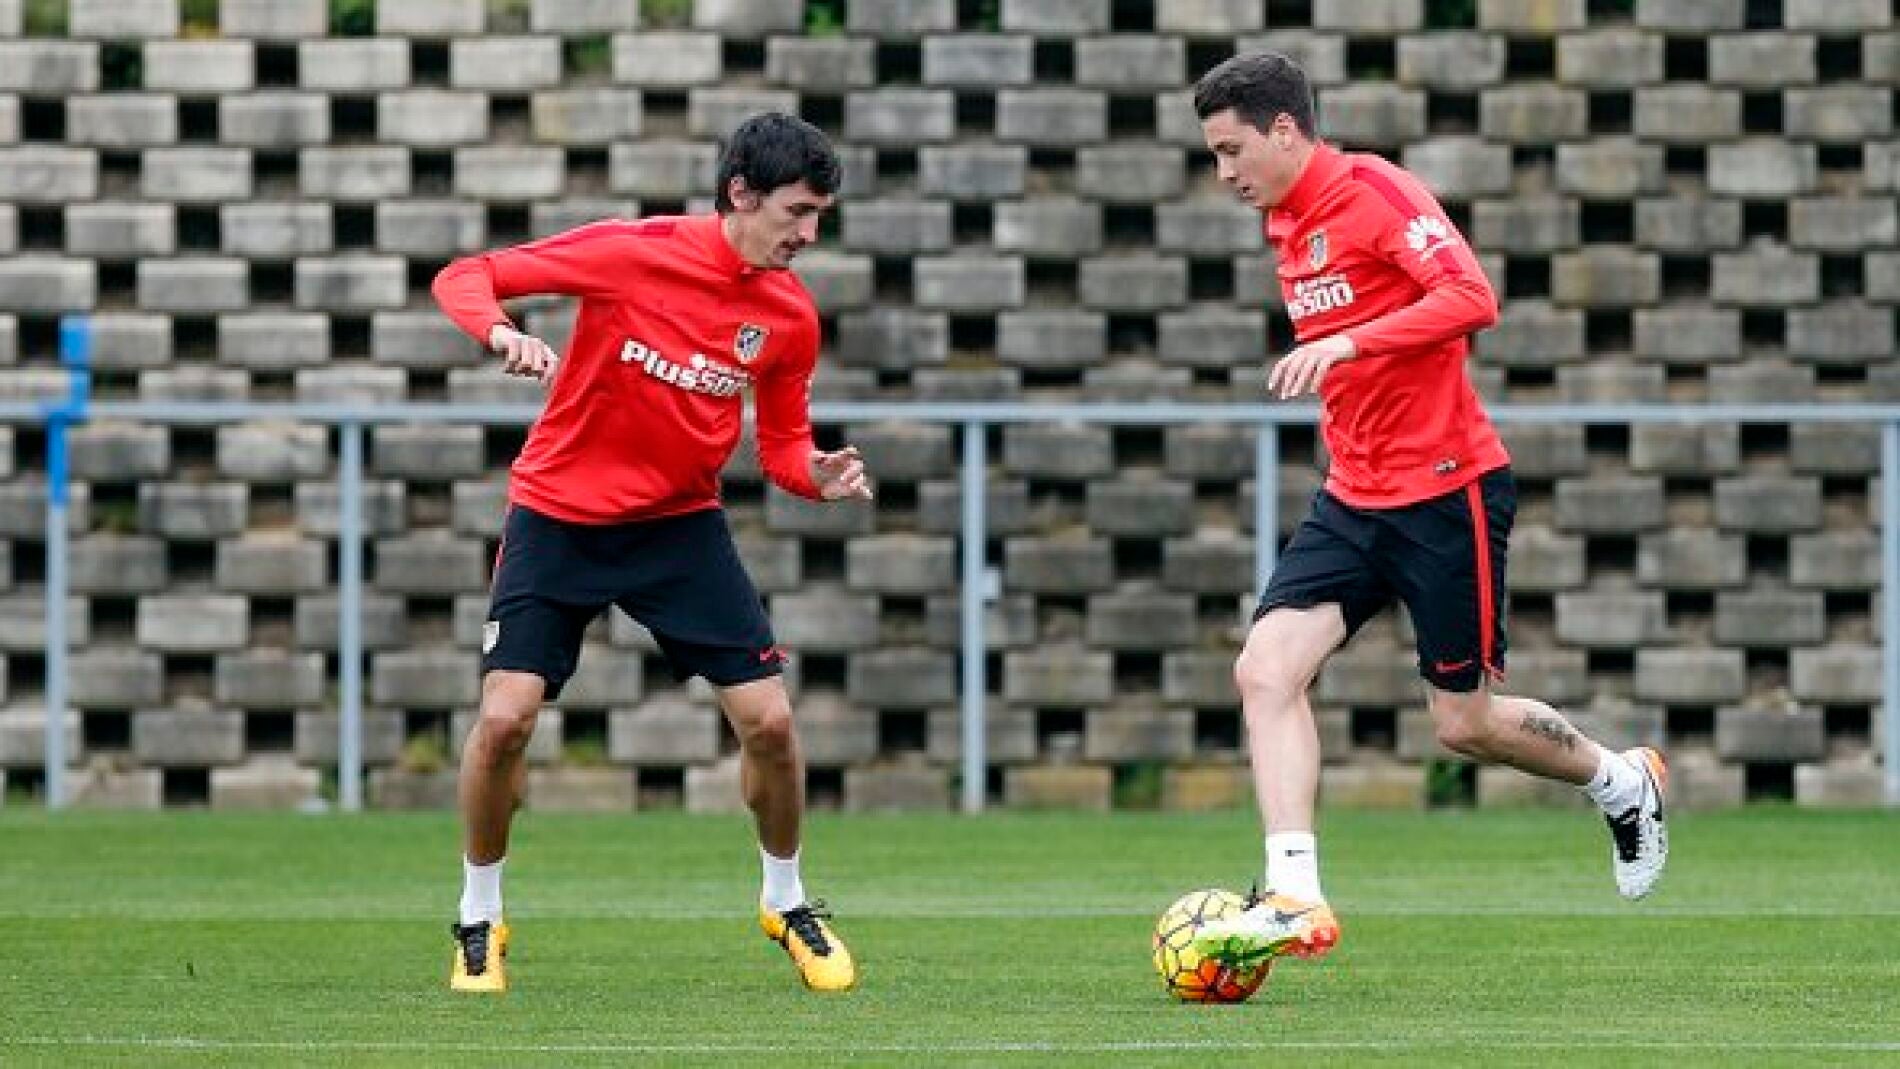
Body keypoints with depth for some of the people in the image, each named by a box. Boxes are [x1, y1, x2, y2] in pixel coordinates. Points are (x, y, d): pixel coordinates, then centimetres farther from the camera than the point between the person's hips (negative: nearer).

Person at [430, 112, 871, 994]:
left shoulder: (789, 315, -5)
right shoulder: (633, 253, -18)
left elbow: (782, 448, 6)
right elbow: (463, 278, -14)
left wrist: (820, 477, -17)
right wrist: (504, 334, -35)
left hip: (680, 523, 3)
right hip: (559, 514, -3)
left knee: (768, 720, -5)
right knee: (506, 717, -14)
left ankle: (788, 905, 21)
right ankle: (479, 922, 8)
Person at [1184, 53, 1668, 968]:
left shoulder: (1373, 190, -13)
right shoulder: (1287, 225, 13)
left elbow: (1472, 298, -26)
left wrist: (1344, 344, -32)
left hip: (1447, 492, -8)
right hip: (1353, 500, 8)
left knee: (1465, 725, 2)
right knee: (1266, 670, -13)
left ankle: (1623, 783, 30)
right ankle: (1294, 899, -18)